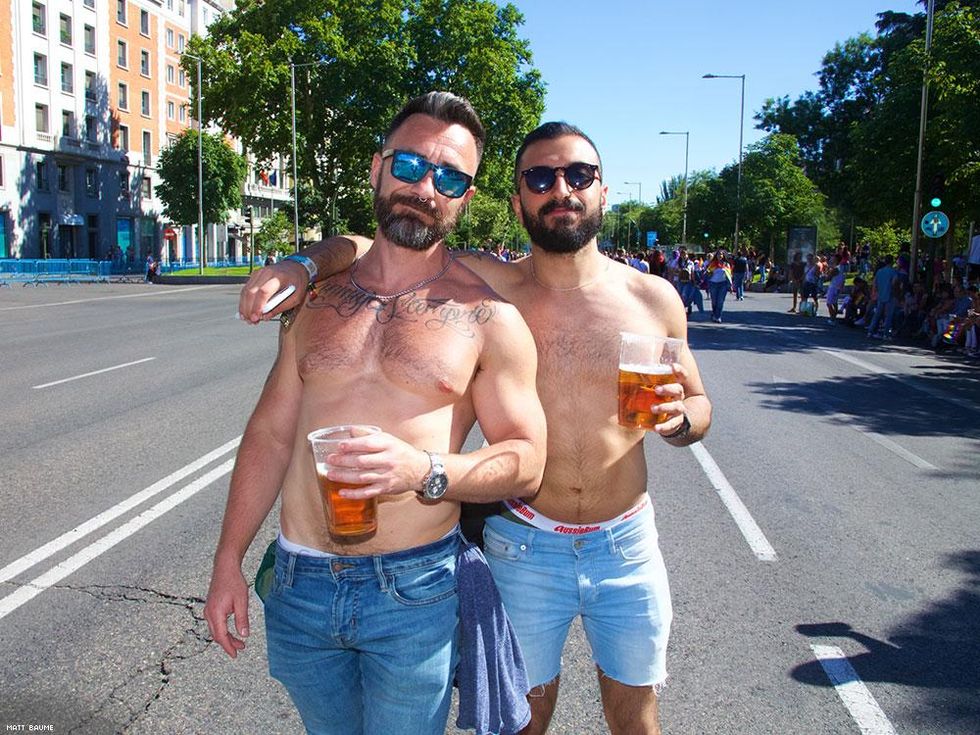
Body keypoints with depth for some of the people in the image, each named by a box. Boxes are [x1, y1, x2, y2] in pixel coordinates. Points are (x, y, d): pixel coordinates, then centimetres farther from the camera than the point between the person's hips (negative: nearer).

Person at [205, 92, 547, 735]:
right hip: (299, 583, 4)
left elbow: (528, 461, -6)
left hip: (414, 592, -3)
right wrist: (229, 560, 8)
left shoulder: (488, 316, -6)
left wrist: (426, 471, -24)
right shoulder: (315, 299, 6)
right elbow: (271, 431, 9)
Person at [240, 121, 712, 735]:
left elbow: (700, 405, 8)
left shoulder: (653, 298, -4)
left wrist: (678, 419, -14)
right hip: (525, 548, -1)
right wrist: (300, 265, -24)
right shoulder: (490, 285, -9)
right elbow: (363, 249, -4)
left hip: (628, 547, 2)